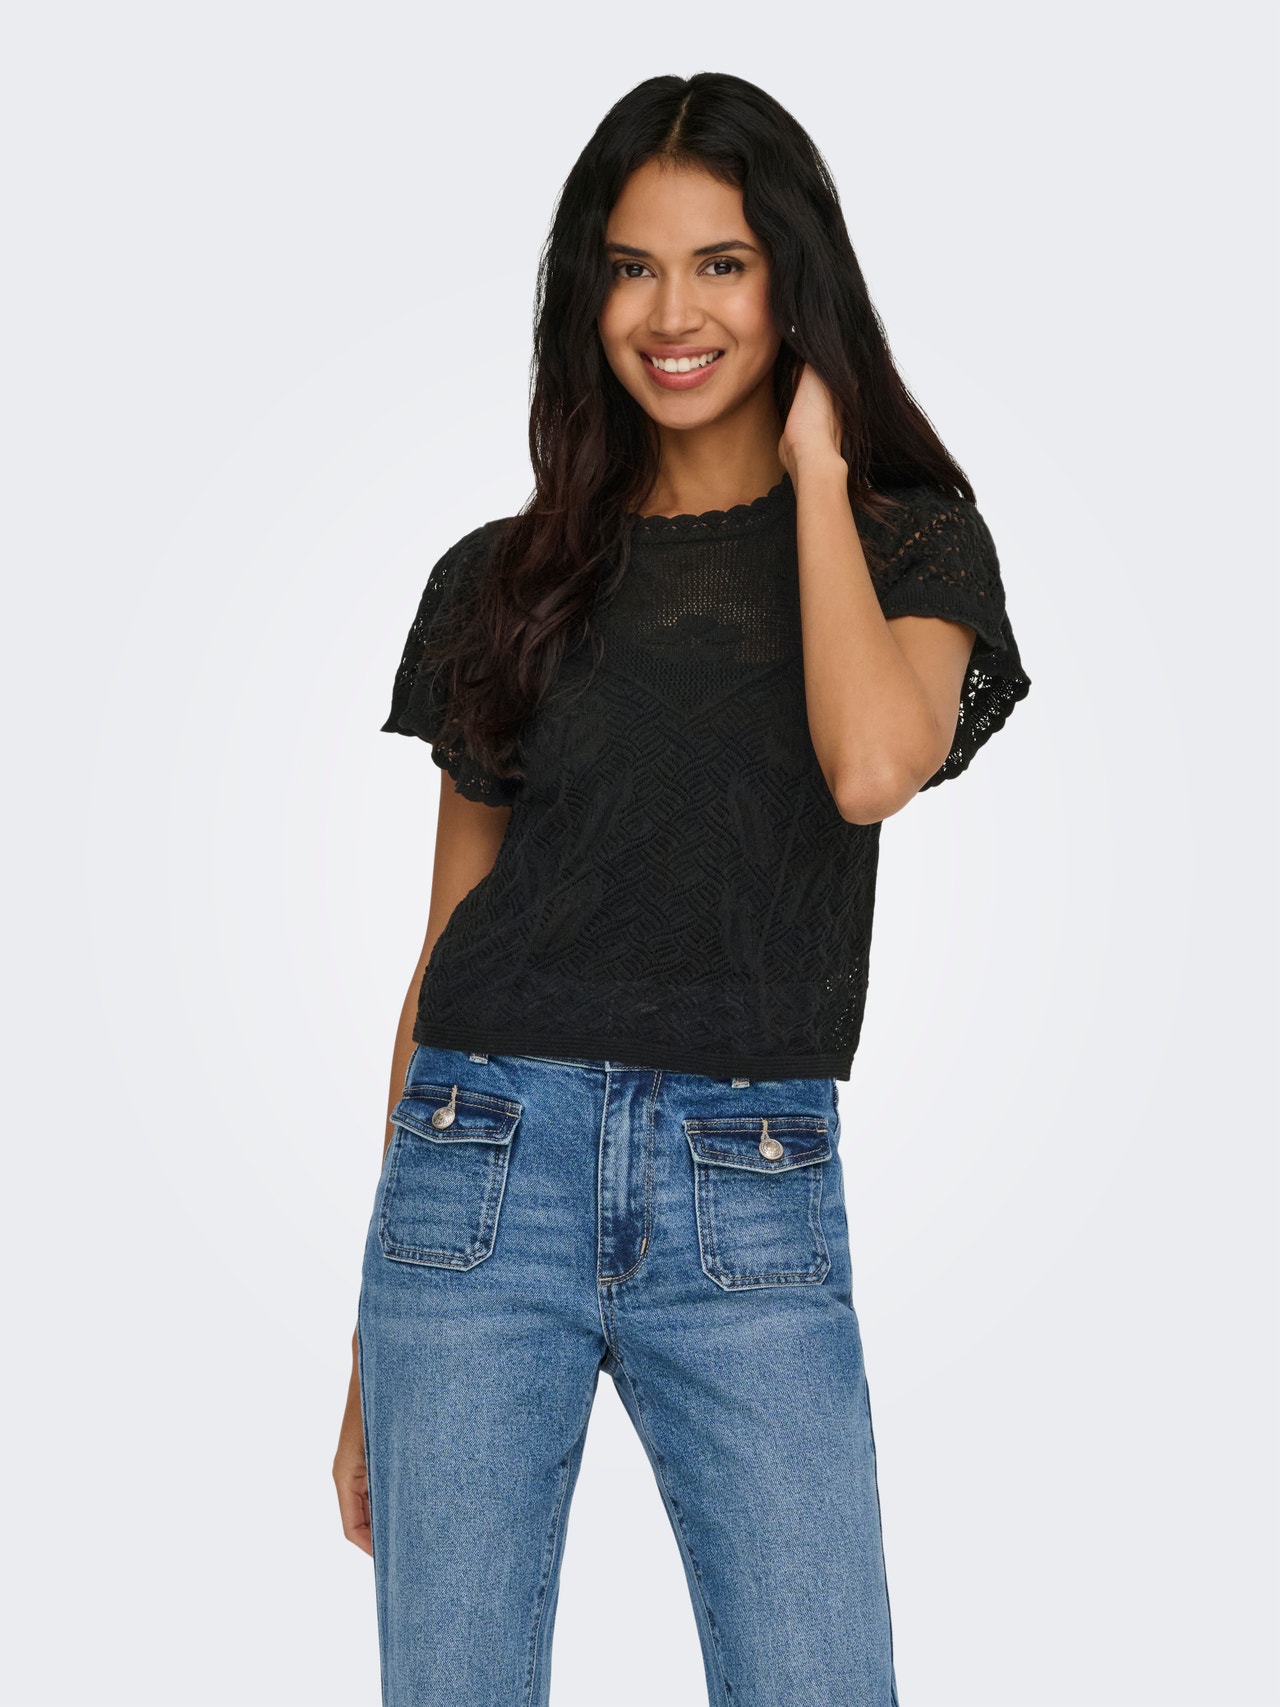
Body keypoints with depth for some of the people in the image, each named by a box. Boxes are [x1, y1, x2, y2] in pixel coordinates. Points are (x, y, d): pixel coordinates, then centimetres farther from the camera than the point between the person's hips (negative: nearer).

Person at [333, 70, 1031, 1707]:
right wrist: (372, 1338, 12)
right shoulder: (504, 577, 11)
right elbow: (446, 939, 12)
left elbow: (874, 762, -16)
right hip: (485, 1167, 2)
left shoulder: (910, 543, 7)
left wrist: (816, 468, -2)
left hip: (751, 1196, -1)